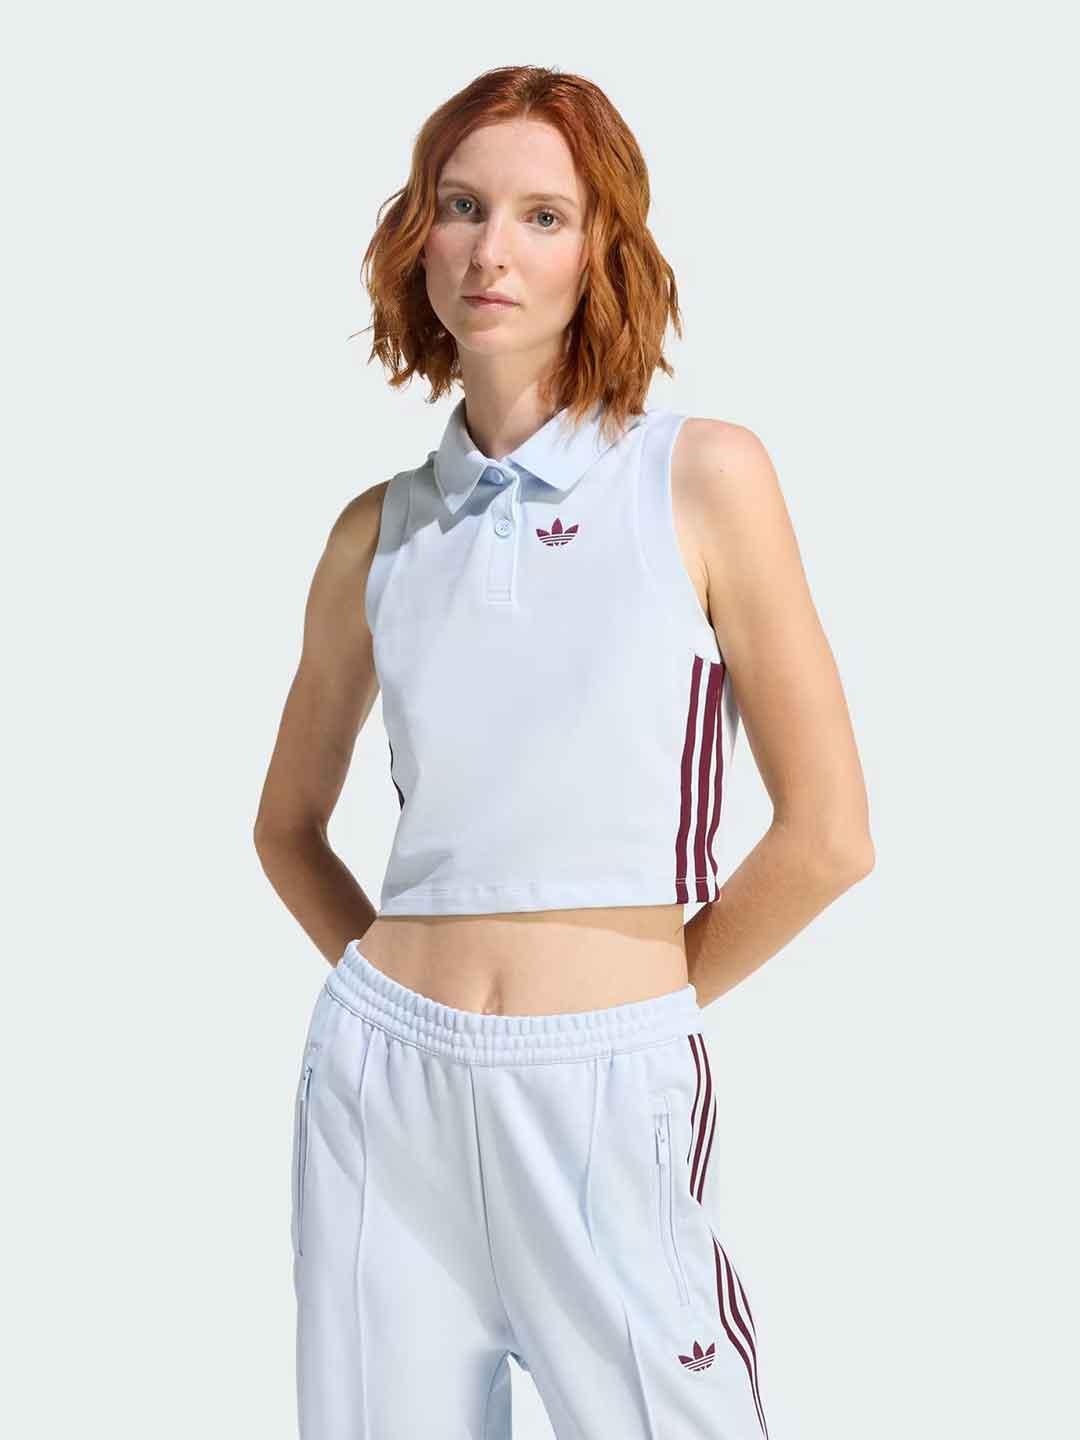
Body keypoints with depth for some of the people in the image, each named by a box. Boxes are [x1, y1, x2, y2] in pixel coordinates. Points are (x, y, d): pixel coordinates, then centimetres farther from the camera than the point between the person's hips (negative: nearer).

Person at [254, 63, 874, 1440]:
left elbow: (827, 836, -7)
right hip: (381, 1082, 3)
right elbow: (288, 826, 19)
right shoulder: (380, 532, 5)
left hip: (605, 1098, -3)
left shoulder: (705, 476, -5)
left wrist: (648, 992, 3)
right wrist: (398, 974, 8)